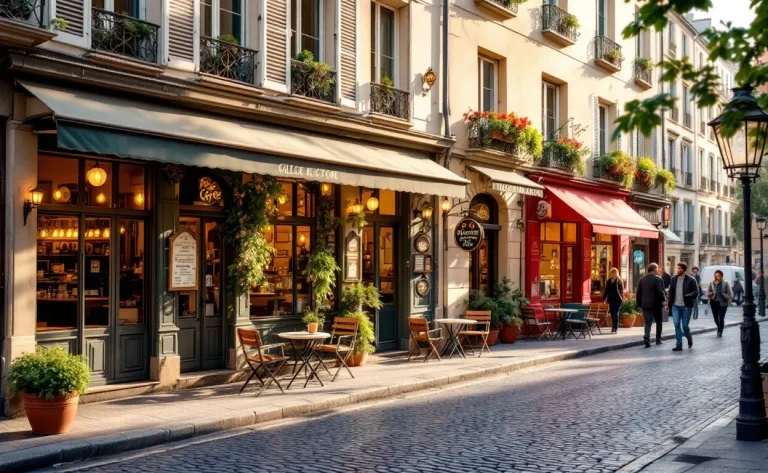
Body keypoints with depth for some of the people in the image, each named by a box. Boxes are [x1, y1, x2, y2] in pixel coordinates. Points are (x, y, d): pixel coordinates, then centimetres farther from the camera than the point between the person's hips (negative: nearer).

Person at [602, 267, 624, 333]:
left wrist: (622, 298, -13)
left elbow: (622, 290, -6)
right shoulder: (608, 281, 9)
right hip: (611, 300, 5)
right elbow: (606, 291, 14)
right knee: (612, 314, 7)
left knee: (615, 313, -8)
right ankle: (614, 327, 17)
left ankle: (615, 328, -5)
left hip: (617, 300, -5)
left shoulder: (619, 281, -4)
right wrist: (604, 298, 10)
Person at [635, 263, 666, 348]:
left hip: (645, 304, 3)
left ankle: (647, 338, -18)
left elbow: (638, 293, 6)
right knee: (658, 322, 14)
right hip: (656, 304, -3)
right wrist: (663, 298, 3)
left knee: (648, 322, 3)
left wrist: (639, 303, 12)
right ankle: (658, 340, 19)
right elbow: (660, 292, -16)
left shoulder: (642, 279, 6)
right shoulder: (658, 279, -10)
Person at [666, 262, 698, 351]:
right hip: (675, 306, 3)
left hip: (686, 306, -3)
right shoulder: (674, 279, 7)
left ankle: (689, 338, 32)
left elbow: (696, 292, -7)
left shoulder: (691, 280, -5)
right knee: (677, 324, -4)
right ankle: (679, 344, 2)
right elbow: (671, 292, 12)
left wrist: (688, 296, -23)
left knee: (685, 326, 1)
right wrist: (668, 304, 9)